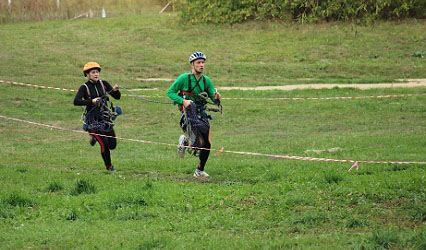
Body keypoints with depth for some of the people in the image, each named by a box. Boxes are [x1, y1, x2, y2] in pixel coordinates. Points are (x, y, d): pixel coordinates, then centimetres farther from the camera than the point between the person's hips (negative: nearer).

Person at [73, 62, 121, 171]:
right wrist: (91, 101, -31)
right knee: (104, 144, -14)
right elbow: (76, 101, -20)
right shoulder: (84, 88, -7)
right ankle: (109, 166, 7)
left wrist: (115, 90, -19)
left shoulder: (104, 84, 4)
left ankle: (95, 137, 34)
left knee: (112, 145, 5)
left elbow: (117, 97, 3)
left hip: (105, 118, 4)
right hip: (92, 120, -4)